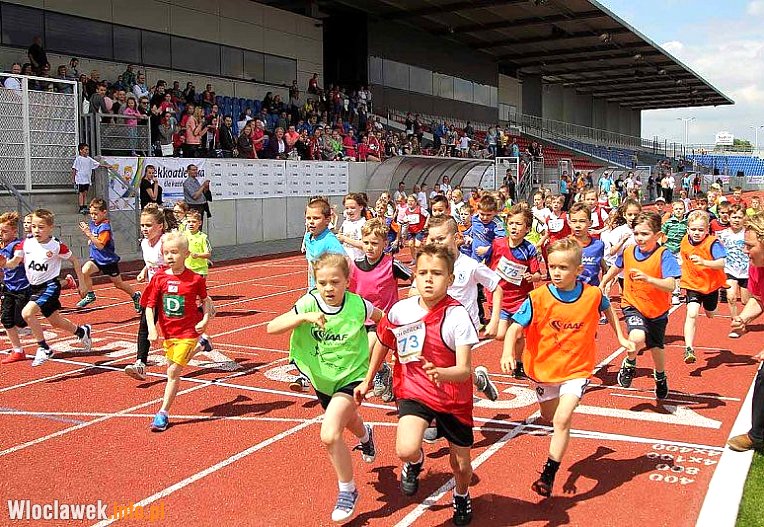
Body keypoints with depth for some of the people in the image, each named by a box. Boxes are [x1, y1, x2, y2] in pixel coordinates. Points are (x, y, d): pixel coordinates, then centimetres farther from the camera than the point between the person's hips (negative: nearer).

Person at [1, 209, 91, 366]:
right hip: (34, 287, 6)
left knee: (27, 313, -25)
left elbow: (75, 261, -3)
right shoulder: (26, 244, -5)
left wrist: (81, 284, -1)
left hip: (50, 286, -6)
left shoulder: (57, 246, -15)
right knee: (55, 322, 19)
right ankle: (82, 331, 46)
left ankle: (44, 349, -10)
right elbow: (13, 263, -6)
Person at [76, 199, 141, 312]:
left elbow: (100, 245, -30)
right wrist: (86, 231, -2)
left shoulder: (105, 227, -22)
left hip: (109, 260, -6)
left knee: (118, 284, 10)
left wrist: (89, 234, -35)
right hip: (96, 258, 6)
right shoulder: (93, 223, 1)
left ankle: (135, 295, 35)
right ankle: (90, 295, -6)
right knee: (84, 271, -23)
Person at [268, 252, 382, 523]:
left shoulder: (358, 305, -21)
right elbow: (271, 327, -30)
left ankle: (347, 491, 3)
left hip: (352, 376, -4)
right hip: (322, 378, 4)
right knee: (348, 420, 31)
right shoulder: (308, 303, -19)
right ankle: (365, 435, 70)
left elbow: (382, 318, 1)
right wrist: (303, 317, -42)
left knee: (329, 434, -22)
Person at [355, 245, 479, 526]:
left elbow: (464, 370, -23)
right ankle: (415, 461, 13)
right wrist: (368, 381, 19)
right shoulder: (400, 310, -10)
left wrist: (440, 373, -45)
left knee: (462, 466, 12)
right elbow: (382, 344, 10)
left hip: (453, 398, -1)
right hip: (413, 390, 1)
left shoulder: (458, 315, -20)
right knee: (406, 450, -26)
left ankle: (461, 495, 49)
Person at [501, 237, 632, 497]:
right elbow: (515, 327, -22)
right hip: (544, 367, 2)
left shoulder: (593, 295, -13)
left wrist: (621, 338, 14)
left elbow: (608, 309, 11)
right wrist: (508, 351, -39)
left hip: (577, 369, -1)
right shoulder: (538, 298, -19)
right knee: (549, 417, 22)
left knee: (562, 419, -17)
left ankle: (549, 475, -7)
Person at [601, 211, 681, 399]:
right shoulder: (628, 251, -8)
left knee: (656, 348, 17)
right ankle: (629, 364, 5)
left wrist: (648, 278, -46)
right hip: (633, 305, 1)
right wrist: (603, 284, 25)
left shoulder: (663, 255, -21)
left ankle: (660, 376, 50)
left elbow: (670, 285, -32)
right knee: (637, 337, -29)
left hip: (657, 309, -1)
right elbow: (616, 267, 15)